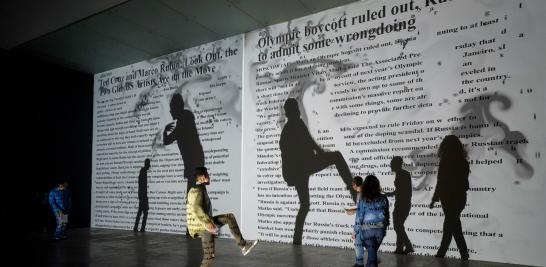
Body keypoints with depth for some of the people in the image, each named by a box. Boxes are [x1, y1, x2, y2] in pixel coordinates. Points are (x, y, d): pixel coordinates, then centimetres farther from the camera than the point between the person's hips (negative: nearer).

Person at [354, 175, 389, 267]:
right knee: (373, 251, 18)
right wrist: (385, 227, 18)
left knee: (371, 252, 6)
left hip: (367, 229, -2)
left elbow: (359, 217, -9)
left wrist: (355, 231, 0)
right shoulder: (383, 199, -3)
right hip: (380, 229, 2)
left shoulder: (363, 200, -12)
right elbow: (386, 214, 5)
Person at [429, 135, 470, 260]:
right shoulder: (463, 162, 3)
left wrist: (434, 199, -5)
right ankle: (441, 254, 20)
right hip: (460, 197, 6)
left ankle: (464, 255, 5)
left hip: (449, 197, -6)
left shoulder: (446, 161, -14)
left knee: (451, 226, 4)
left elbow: (440, 183, -13)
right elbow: (464, 182, 7)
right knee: (449, 226, 14)